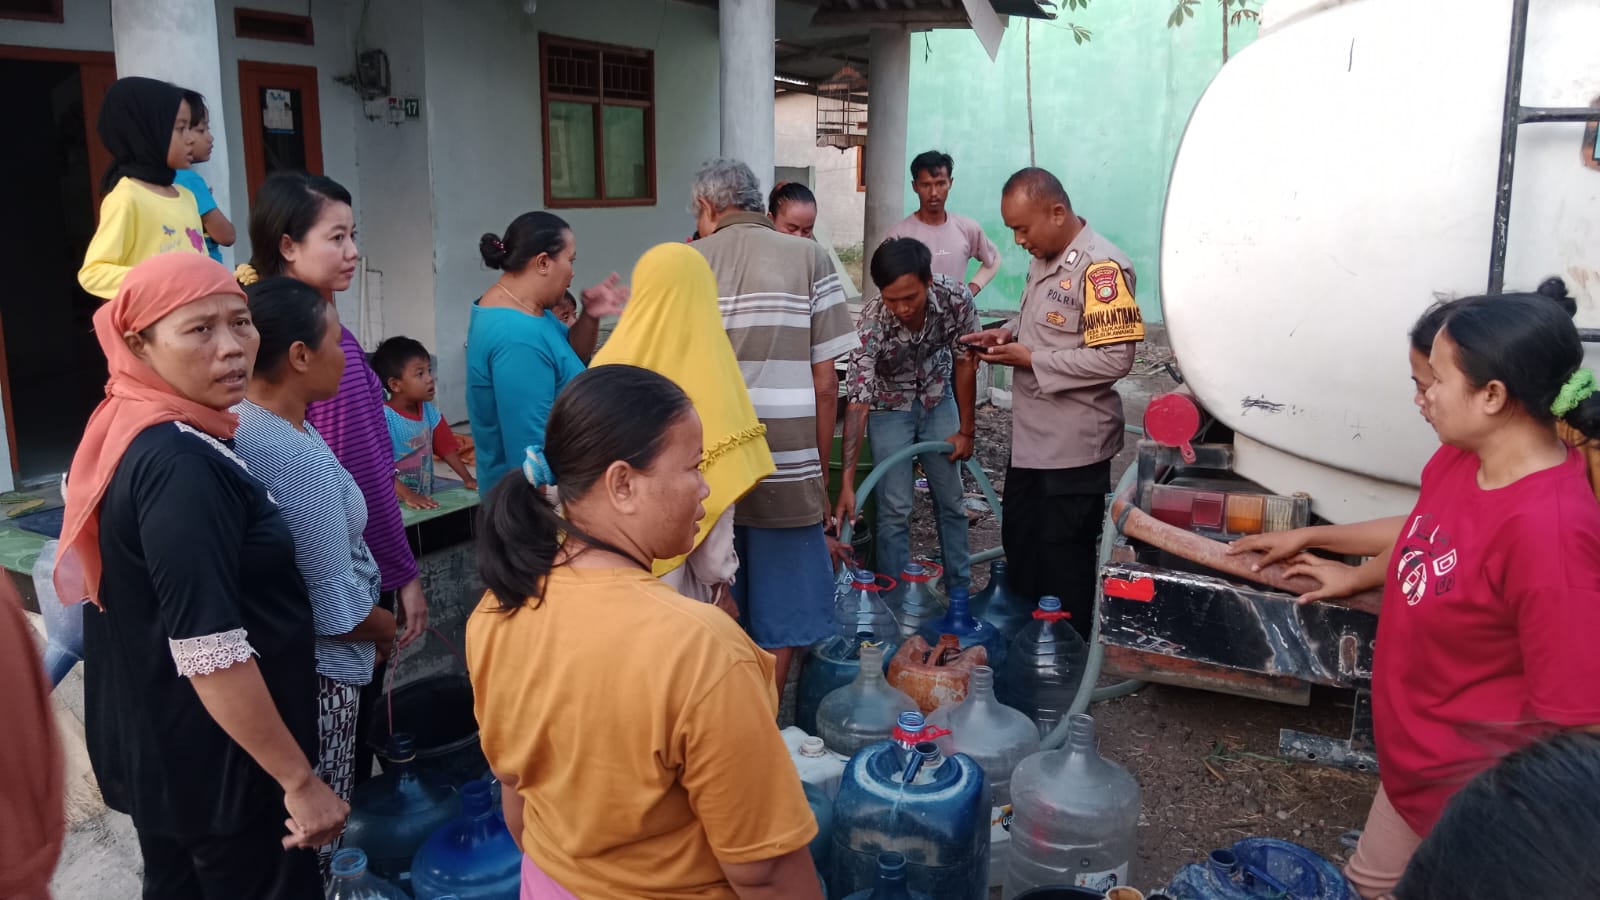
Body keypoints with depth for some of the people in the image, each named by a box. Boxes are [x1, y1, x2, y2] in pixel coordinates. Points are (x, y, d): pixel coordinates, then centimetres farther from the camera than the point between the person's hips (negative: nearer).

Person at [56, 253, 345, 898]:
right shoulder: (184, 465, -28)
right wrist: (300, 780, -24)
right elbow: (209, 651, -30)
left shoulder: (126, 432, 1)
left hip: (153, 747, 9)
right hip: (218, 766, -9)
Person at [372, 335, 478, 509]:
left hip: (425, 500, 5)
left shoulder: (429, 410, 5)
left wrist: (468, 479, 6)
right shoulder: (384, 418, -13)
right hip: (394, 503, -5)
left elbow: (447, 447, 13)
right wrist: (407, 496, -23)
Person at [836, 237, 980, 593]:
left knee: (951, 501, 10)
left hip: (938, 399, 3)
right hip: (890, 406, -2)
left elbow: (964, 363, -11)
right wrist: (847, 484, -39)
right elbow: (857, 402, -34)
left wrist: (966, 430, -5)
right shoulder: (871, 322, -33)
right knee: (895, 508, -5)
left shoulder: (956, 299, -27)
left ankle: (960, 591, 25)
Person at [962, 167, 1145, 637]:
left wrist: (1030, 359, -21)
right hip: (1031, 437, 9)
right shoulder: (1044, 259, 8)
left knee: (1064, 565, 5)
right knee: (1019, 547, 20)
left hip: (1073, 446, -9)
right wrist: (1007, 333, 2)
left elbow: (1114, 359, -25)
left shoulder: (1102, 267, -21)